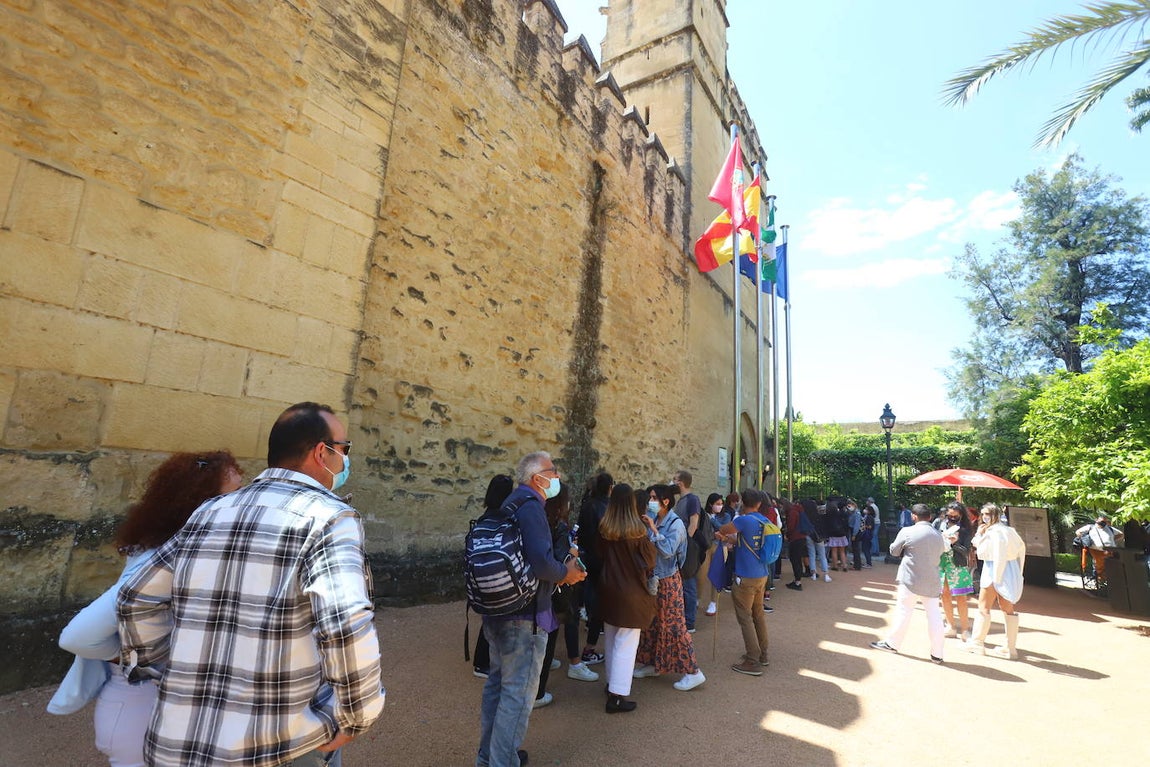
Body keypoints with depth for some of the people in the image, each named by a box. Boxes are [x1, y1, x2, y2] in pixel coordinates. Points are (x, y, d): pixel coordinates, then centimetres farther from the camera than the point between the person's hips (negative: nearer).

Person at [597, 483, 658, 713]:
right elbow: (650, 560, -9)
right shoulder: (637, 529, -19)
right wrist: (652, 530, -3)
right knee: (626, 644, 3)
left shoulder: (604, 528, -6)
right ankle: (617, 695, 4)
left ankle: (612, 683, 35)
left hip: (608, 589, 5)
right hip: (631, 591, -5)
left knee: (611, 640, 20)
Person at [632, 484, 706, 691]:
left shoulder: (676, 524, -16)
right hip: (653, 579, 7)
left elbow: (668, 550, -27)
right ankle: (651, 664, 33)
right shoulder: (653, 519, 2)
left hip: (668, 581, -7)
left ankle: (693, 671, 10)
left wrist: (653, 529, -26)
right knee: (651, 623, 17)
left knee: (674, 626, -1)